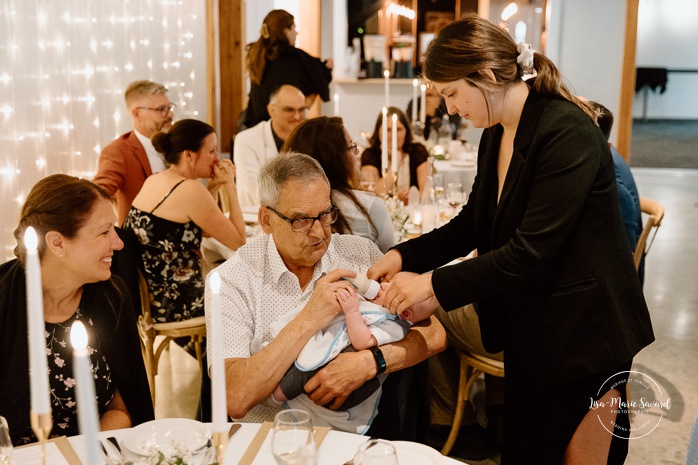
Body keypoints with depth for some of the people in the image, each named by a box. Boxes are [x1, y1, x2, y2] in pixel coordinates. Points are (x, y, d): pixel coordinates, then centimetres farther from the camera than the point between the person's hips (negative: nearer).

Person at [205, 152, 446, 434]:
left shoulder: (361, 254, 1)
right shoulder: (231, 281, -8)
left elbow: (434, 335, -1)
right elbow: (236, 401, -18)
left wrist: (370, 361, -18)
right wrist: (309, 320, -23)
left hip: (356, 432, 2)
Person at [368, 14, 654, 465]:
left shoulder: (568, 133, -22)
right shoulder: (495, 136, 5)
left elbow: (530, 250, -26)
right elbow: (473, 223, 11)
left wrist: (434, 284, -22)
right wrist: (404, 256, -3)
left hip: (587, 341, -8)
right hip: (531, 336, 8)